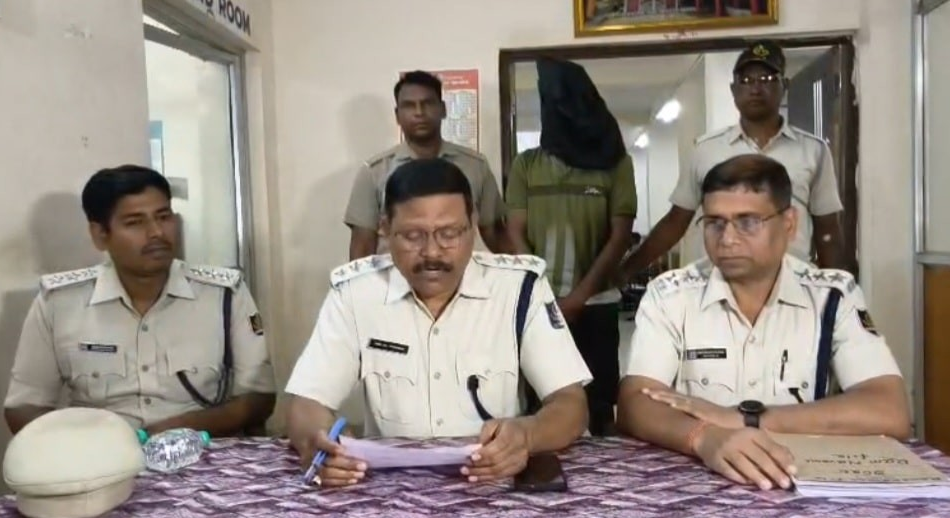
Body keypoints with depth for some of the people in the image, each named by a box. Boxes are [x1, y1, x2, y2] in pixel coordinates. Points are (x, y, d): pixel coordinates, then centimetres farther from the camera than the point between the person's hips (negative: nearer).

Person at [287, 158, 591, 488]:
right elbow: (307, 405, -5)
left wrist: (527, 434, -33)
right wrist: (314, 440, -30)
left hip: (500, 482, 0)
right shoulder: (353, 291, -4)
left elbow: (571, 405, -10)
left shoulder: (521, 286, -7)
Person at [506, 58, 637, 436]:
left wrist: (578, 297, -9)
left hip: (595, 304, -1)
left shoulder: (615, 161, 4)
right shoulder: (525, 164, 9)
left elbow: (620, 235, -1)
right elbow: (516, 234, 4)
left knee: (599, 399, 3)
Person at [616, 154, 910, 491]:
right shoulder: (668, 295, -3)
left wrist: (745, 418, -19)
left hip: (804, 480, 1)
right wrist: (705, 438, -33)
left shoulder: (834, 296, -1)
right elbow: (632, 407, -13)